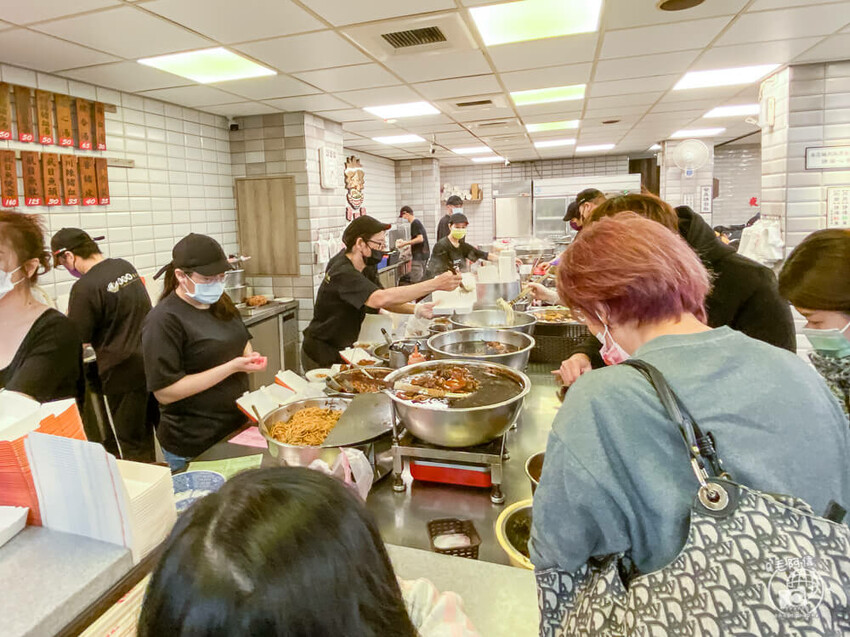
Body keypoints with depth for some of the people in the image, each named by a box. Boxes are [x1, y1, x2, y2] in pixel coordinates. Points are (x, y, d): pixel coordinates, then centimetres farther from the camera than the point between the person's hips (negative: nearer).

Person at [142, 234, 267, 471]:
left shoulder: (220, 303, 4)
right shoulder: (164, 320, -18)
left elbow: (242, 341, 20)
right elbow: (165, 392, -22)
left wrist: (249, 357, -4)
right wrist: (231, 367, -26)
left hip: (238, 427, 7)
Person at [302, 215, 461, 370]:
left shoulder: (366, 266, 1)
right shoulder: (342, 273, -29)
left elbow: (383, 301, 3)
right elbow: (381, 298, -44)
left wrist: (416, 309, -17)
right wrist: (436, 284, -45)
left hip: (343, 349, 8)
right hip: (322, 356, -8)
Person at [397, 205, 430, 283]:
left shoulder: (415, 223, -13)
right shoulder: (418, 222, 16)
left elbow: (420, 239, -21)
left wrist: (405, 243, -16)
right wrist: (405, 242, 24)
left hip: (419, 255, -10)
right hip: (423, 253, 10)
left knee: (415, 281, -11)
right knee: (421, 279, 14)